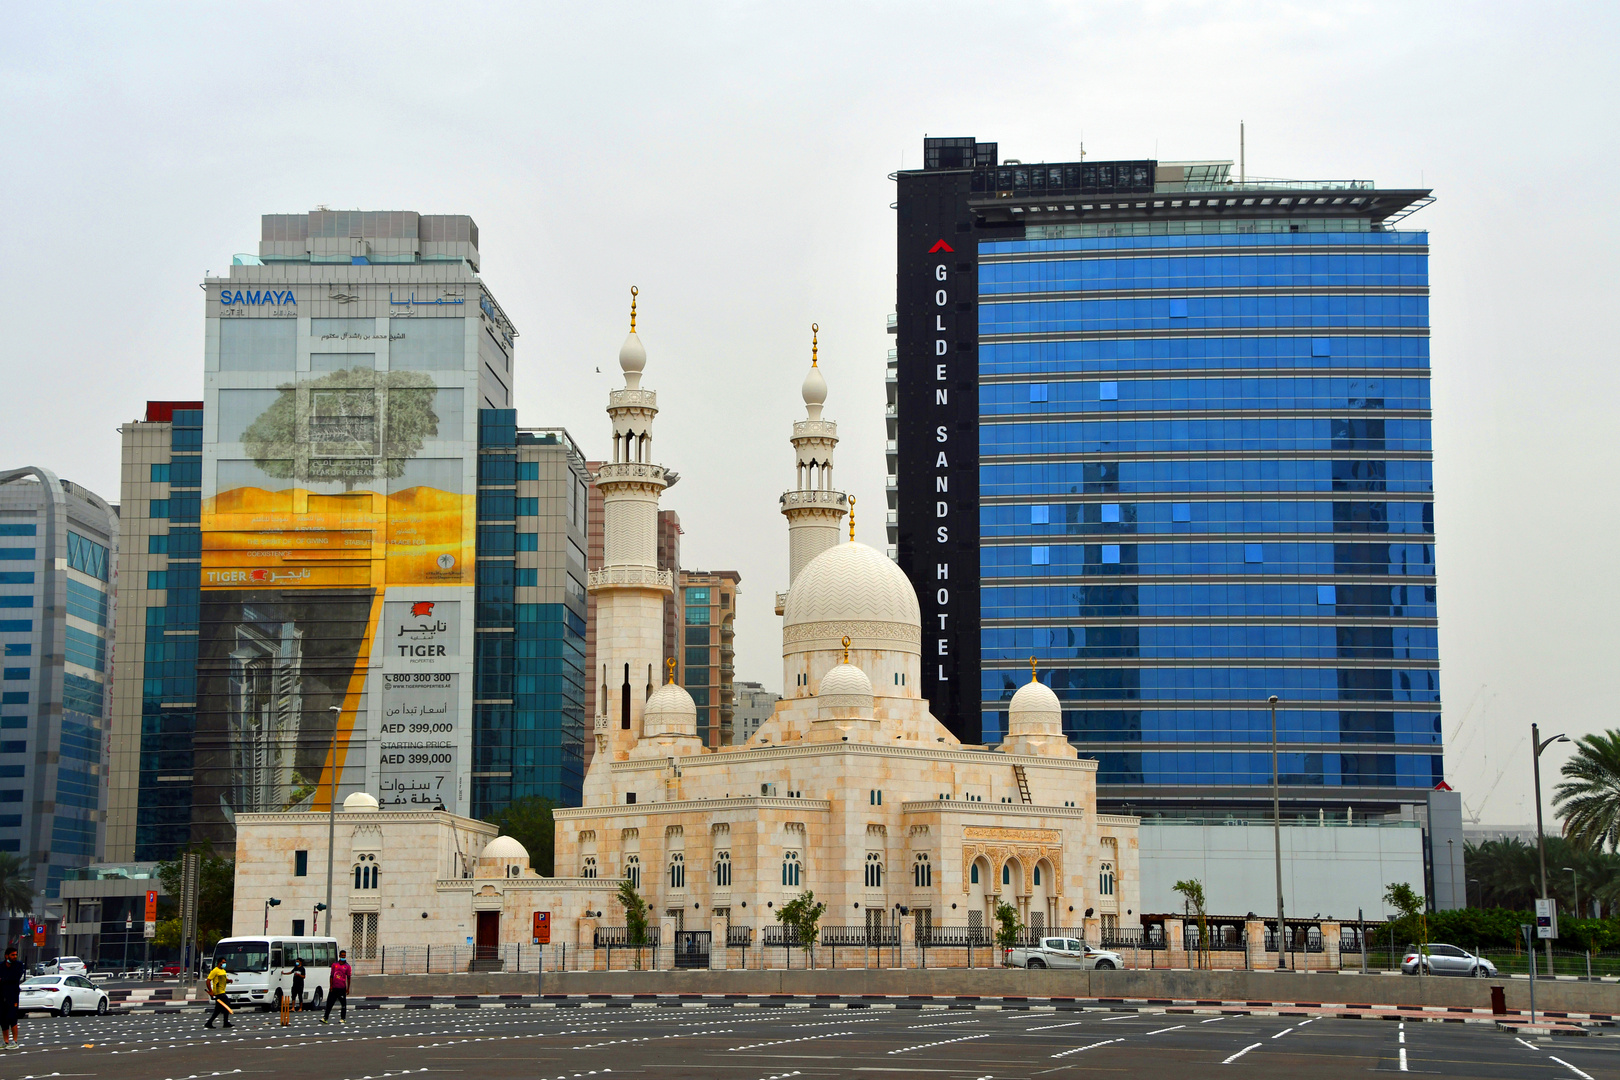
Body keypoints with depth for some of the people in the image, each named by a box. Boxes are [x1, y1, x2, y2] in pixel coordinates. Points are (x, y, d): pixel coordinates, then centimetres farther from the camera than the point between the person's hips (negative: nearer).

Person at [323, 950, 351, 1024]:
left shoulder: (347, 966, 1)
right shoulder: (334, 965, 8)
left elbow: (348, 978, 2)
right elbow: (332, 976, 11)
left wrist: (348, 988, -3)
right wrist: (331, 986, 3)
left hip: (342, 988, -2)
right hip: (334, 988, 2)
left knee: (343, 1003, 3)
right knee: (329, 1002, 1)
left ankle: (343, 1018, 11)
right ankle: (325, 1018, 4)